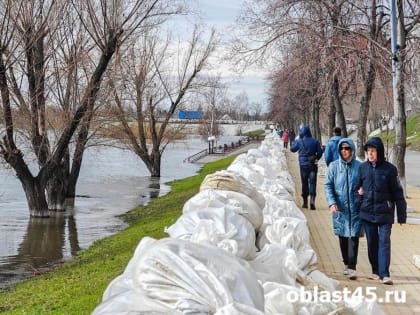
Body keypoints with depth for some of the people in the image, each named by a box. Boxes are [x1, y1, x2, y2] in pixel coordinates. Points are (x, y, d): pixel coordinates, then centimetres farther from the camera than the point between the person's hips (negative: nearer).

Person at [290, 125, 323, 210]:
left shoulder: (299, 141, -7)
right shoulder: (315, 141, -2)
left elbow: (292, 149, 8)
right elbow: (320, 152, 1)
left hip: (303, 165, 0)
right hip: (313, 165, 0)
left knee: (304, 183, 10)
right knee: (312, 182, 0)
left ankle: (305, 202, 14)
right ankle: (312, 199, -19)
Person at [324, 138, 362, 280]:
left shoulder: (359, 166, -1)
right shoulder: (334, 166, 1)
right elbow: (328, 185, 2)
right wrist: (332, 202, -10)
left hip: (355, 208, -2)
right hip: (340, 209, 2)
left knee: (354, 237, -7)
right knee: (342, 237, 11)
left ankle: (352, 267, -8)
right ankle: (347, 263, 27)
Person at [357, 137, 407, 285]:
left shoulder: (389, 169, -6)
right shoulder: (363, 167, 3)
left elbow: (397, 193, -3)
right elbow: (358, 186, 16)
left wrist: (401, 215, -4)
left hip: (384, 213, -3)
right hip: (367, 212, 3)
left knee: (384, 242, -7)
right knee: (371, 242, 10)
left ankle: (384, 274, -8)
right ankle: (376, 271, 22)